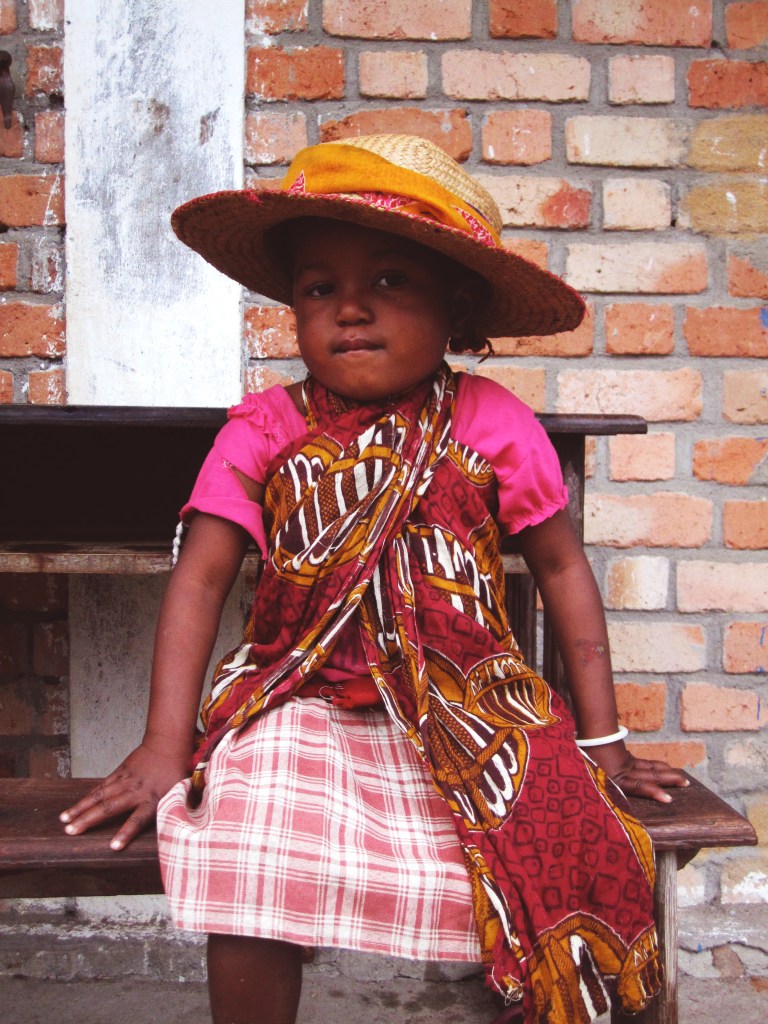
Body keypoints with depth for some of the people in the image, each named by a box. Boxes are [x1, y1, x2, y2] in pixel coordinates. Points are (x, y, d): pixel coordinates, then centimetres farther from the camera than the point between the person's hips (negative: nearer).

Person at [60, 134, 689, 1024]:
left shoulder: (494, 424, -2)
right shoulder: (263, 430, 0)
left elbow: (561, 568, 5)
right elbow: (200, 577, -1)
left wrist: (601, 740, 6)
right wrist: (165, 745, -7)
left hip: (468, 713, 1)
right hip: (301, 708, 0)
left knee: (551, 876, -20)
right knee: (248, 915, -24)